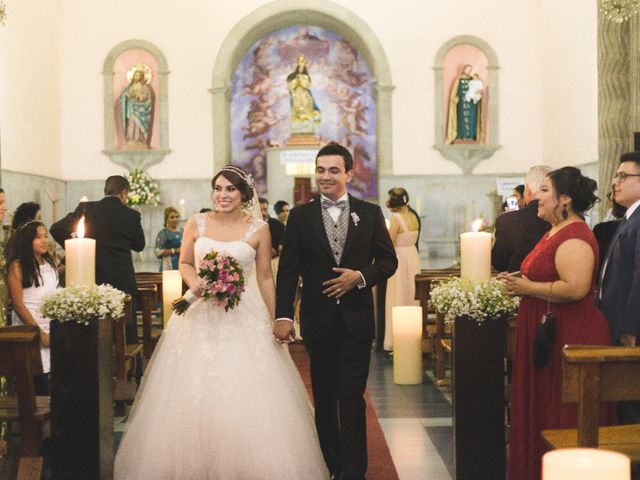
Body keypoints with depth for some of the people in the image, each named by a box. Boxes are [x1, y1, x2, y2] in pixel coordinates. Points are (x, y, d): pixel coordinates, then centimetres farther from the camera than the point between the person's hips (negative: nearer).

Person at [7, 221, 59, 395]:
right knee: (39, 379, -7)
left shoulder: (50, 262, 12)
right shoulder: (17, 266, -6)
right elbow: (18, 304, -8)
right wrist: (39, 332, -11)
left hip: (52, 326, 5)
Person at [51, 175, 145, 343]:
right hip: (122, 282, -2)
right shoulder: (131, 215, -6)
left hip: (92, 280, 2)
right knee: (128, 332, 7)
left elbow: (56, 229, -5)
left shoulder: (86, 208, -3)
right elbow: (139, 245, 6)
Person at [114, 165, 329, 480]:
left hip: (243, 318, -2)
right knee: (194, 394, 4)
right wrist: (195, 284, -9)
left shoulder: (258, 229, 0)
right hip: (200, 315, 2)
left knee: (244, 395, -5)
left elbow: (265, 278, 3)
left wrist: (273, 321, 2)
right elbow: (184, 263, 12)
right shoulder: (196, 223, 4)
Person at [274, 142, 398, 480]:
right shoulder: (300, 216, 3)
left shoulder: (370, 213, 3)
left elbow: (388, 260, 5)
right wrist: (283, 315, -11)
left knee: (352, 398, -2)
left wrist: (360, 276, -14)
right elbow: (287, 269, -1)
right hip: (318, 320, 1)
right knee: (324, 398, 12)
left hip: (357, 319, -1)